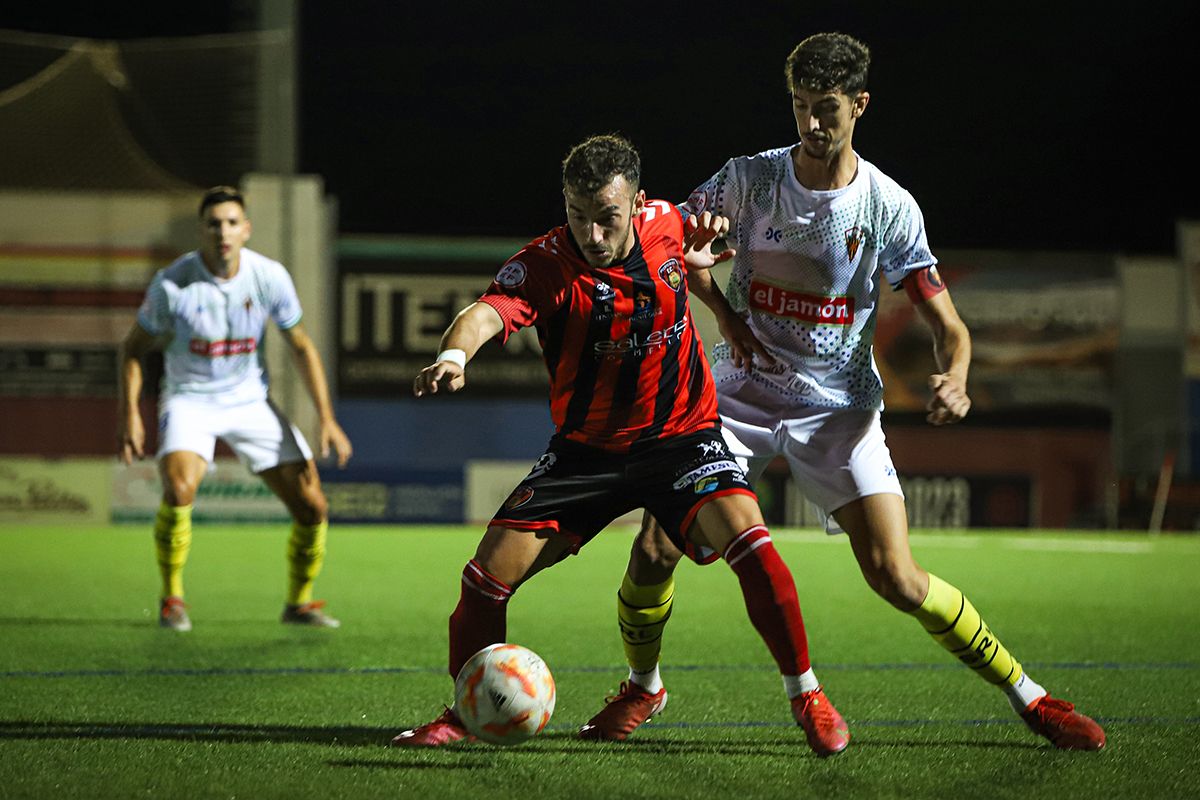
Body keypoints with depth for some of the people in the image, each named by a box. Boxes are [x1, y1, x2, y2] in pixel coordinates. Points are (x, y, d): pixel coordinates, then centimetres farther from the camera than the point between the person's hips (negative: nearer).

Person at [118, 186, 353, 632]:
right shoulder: (172, 284, -17)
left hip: (250, 401, 3)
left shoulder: (270, 277, -11)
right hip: (189, 399, -3)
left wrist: (326, 418, -4)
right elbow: (134, 347, -3)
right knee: (179, 488, -31)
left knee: (312, 507, -5)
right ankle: (171, 598, -11)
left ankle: (299, 601, 19)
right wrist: (129, 415, -13)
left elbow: (301, 347, 1)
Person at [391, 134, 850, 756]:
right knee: (492, 569, -9)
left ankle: (805, 695, -8)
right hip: (585, 448, 0)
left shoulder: (665, 225, -8)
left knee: (745, 535, -25)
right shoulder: (546, 264, -19)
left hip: (682, 435, 0)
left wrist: (700, 249, -4)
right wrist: (455, 353, -62)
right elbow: (490, 309, -40)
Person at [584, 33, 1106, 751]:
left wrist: (955, 379, -29)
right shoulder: (748, 178, -6)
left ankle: (1028, 695, 1)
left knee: (897, 579, -14)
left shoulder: (890, 207, -9)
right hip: (740, 393, 2)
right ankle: (642, 686, 18)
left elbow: (946, 322, -7)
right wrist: (726, 314, -6)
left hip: (840, 407, -2)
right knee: (656, 548, -11)